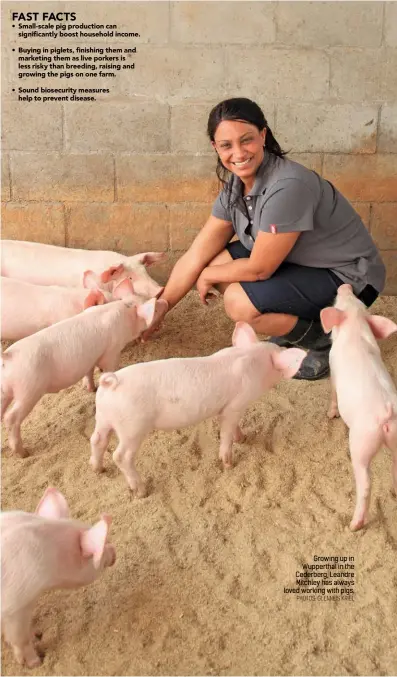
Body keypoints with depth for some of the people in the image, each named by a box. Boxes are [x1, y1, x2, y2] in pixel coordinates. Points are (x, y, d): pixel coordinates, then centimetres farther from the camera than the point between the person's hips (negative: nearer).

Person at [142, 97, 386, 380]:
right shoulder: (235, 186, -4)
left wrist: (208, 276, -7)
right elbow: (195, 256, -1)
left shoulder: (287, 186, -30)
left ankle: (327, 341, -2)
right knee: (217, 262, -3)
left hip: (348, 278, -8)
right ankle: (295, 325, 9)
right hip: (301, 264, 8)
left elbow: (258, 268, -24)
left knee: (239, 302, -24)